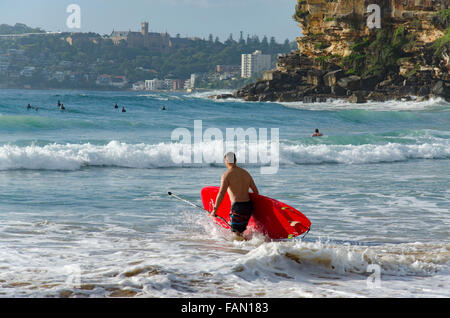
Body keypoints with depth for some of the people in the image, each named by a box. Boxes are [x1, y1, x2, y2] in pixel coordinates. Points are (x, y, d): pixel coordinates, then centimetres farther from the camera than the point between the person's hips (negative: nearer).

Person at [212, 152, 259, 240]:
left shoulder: (227, 175, -7)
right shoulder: (246, 173, 12)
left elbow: (221, 194, -14)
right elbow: (256, 191, 14)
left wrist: (215, 210, -10)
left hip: (237, 207, -6)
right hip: (249, 206, 6)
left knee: (236, 234, -4)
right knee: (241, 231, 18)